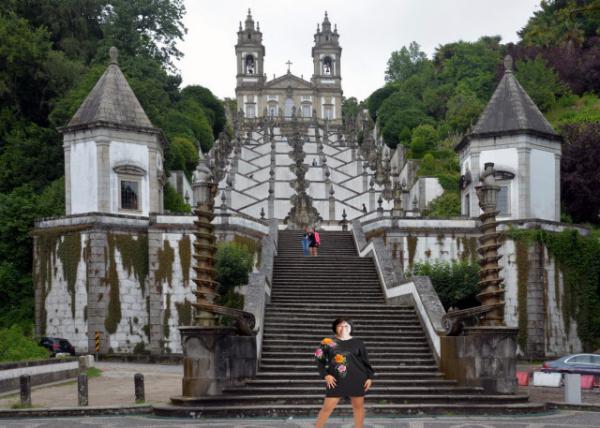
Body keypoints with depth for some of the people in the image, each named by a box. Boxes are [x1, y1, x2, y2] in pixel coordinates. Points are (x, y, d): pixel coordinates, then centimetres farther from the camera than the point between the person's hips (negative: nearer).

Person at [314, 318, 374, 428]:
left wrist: (369, 377, 2)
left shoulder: (357, 343, 4)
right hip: (335, 380, -1)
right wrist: (325, 375, -6)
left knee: (358, 406, 7)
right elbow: (319, 360, 4)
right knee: (327, 407, -2)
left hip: (357, 379, 1)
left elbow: (365, 361, 8)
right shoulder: (328, 342, 1)